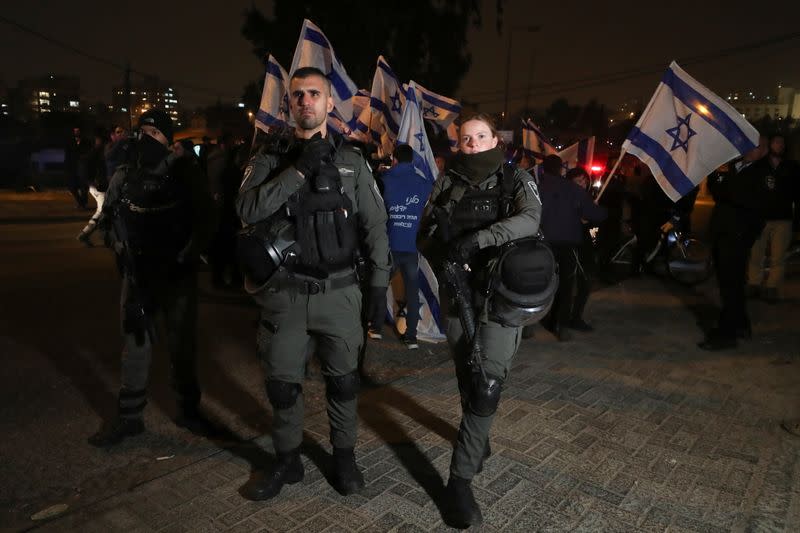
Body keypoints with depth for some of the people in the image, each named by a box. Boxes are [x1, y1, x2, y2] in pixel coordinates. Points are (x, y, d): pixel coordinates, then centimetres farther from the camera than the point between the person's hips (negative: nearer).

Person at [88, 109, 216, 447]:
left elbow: (203, 219, -2)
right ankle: (129, 416, 19)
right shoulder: (123, 176, 7)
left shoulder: (184, 173, -1)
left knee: (183, 344, 7)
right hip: (137, 273, 2)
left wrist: (185, 257, -11)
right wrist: (123, 251, -4)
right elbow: (110, 218, 12)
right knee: (136, 343, 7)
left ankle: (188, 409, 23)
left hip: (178, 273, -2)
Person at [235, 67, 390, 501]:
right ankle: (287, 460, 33)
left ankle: (344, 455, 34)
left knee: (342, 380, 13)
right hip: (284, 293, 0)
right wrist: (299, 169, -20)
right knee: (282, 382, 12)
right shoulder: (270, 160, 1)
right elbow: (247, 210, -16)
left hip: (339, 291, 0)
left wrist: (379, 281, 1)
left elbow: (374, 223, 5)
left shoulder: (351, 160, 3)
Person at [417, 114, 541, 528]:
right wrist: (443, 256, -16)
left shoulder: (516, 180, 0)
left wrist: (476, 238, -32)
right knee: (466, 377, 15)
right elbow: (424, 235, 5)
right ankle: (477, 442, 40)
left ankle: (460, 478, -2)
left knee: (486, 383, -12)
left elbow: (530, 219, -20)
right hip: (458, 294, 3)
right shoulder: (447, 183, 7)